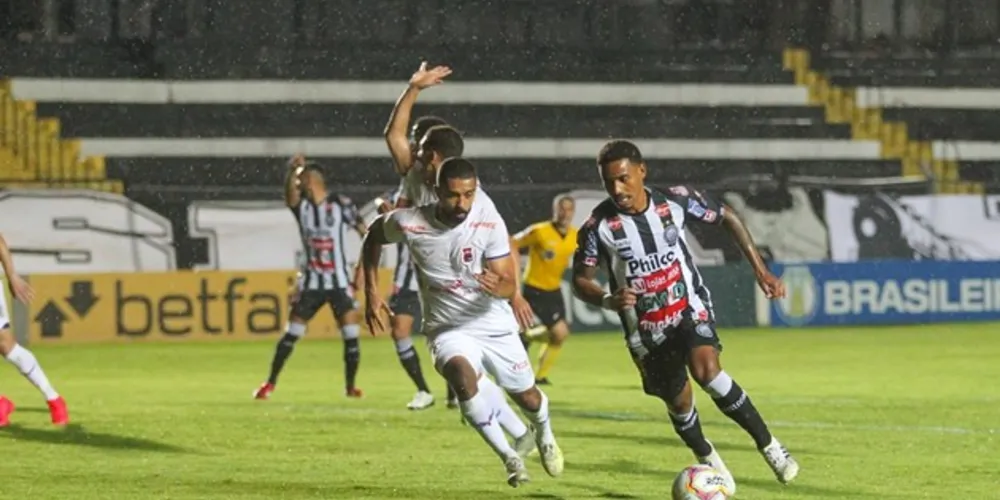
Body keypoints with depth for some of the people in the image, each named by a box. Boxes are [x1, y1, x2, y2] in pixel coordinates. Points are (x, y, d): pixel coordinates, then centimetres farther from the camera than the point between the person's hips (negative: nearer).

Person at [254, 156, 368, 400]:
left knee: (351, 335, -9)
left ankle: (350, 386, 8)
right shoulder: (301, 205, 0)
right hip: (311, 282, 1)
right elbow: (290, 193, -23)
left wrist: (363, 267, -6)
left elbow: (365, 232, 2)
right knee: (292, 333, -1)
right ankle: (271, 382, 12)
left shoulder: (341, 204, -3)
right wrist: (292, 171, -45)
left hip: (339, 281, -1)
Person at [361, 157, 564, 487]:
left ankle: (544, 435, 54)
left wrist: (498, 286, -41)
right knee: (462, 374, -33)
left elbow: (509, 284, -16)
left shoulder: (489, 223, -20)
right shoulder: (409, 223, -18)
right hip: (448, 330, -1)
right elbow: (374, 236, 5)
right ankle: (508, 457, -20)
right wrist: (371, 292, 1)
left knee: (526, 397, 15)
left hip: (496, 326, 1)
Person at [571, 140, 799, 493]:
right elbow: (580, 280, -6)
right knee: (679, 402, 10)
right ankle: (708, 461, 41)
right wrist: (608, 300, -28)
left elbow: (727, 218, 2)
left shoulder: (676, 201, -14)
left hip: (691, 308, -1)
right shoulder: (599, 226, -17)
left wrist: (760, 270, 0)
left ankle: (768, 445, -15)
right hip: (646, 329, 1)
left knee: (707, 371, -27)